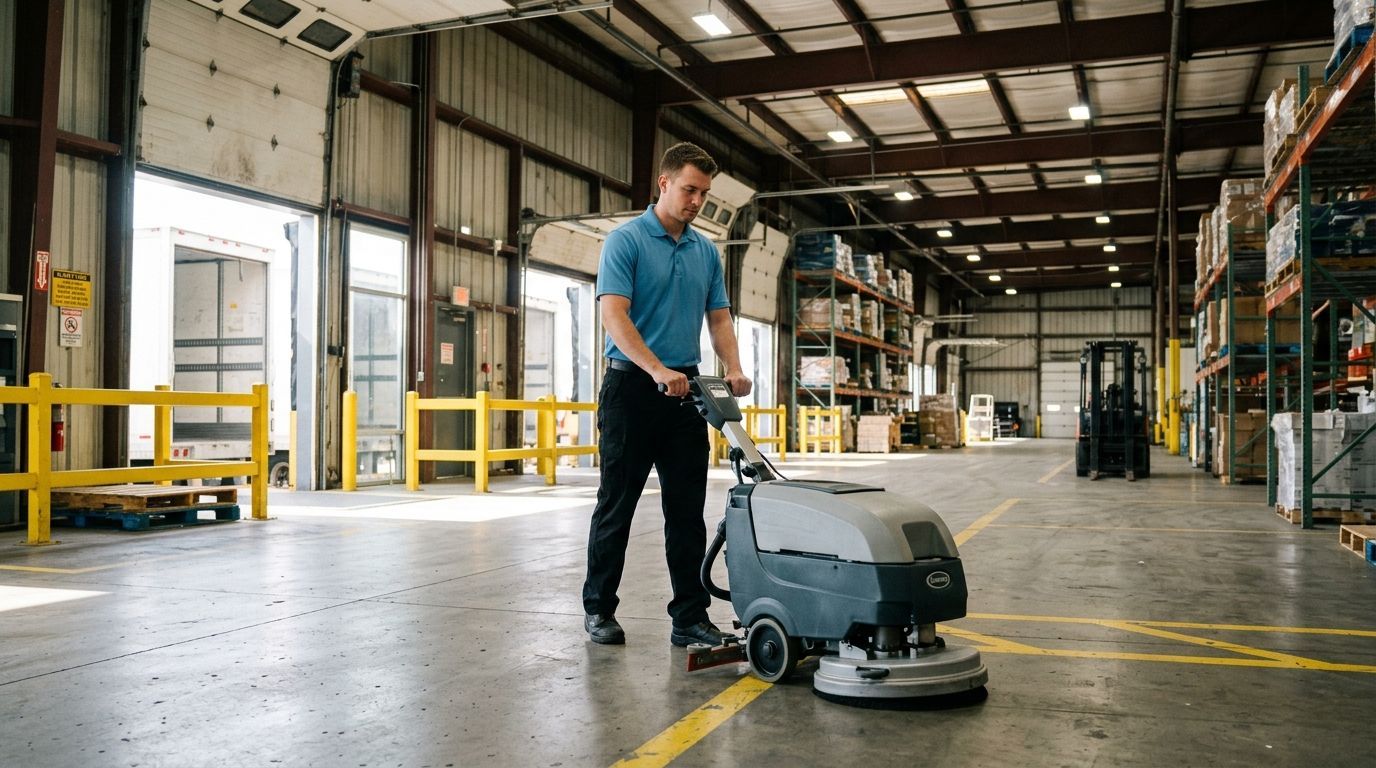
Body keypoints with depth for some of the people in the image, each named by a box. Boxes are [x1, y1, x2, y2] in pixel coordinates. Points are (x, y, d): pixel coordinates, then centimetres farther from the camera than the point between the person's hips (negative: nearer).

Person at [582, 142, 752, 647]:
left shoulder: (706, 251, 12)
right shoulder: (625, 240, -8)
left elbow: (719, 318, 11)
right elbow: (613, 315, -18)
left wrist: (733, 369, -8)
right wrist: (659, 370, -29)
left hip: (686, 391, 6)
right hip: (632, 387, -5)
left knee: (687, 511, 4)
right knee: (616, 506, 4)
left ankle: (690, 617, 10)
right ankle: (598, 607, 18)